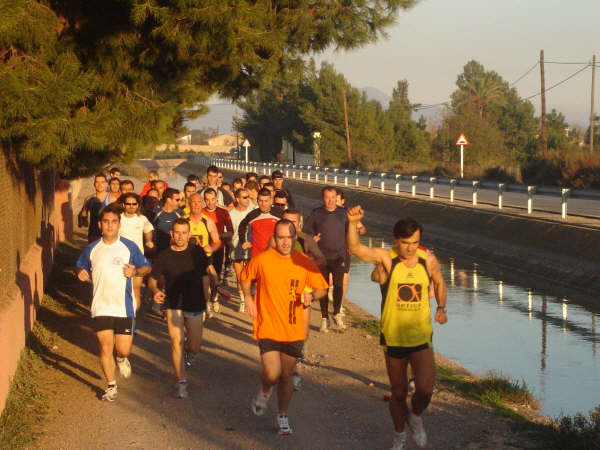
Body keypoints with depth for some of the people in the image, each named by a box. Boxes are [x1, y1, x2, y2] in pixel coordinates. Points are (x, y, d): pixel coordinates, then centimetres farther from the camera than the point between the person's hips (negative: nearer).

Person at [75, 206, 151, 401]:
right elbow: (81, 267, 17)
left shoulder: (129, 247, -1)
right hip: (101, 308, 1)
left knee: (123, 350, -1)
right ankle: (111, 385, 19)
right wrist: (82, 273, -7)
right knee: (105, 348, -1)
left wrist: (135, 271, -13)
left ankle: (122, 359, 37)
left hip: (125, 307, -1)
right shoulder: (92, 249, 3)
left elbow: (146, 267, 8)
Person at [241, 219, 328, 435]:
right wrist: (248, 299, -1)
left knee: (286, 376, 11)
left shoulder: (304, 263, -3)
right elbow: (245, 277, 12)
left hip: (294, 331, 2)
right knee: (272, 374, -13)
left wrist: (312, 295, -17)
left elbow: (322, 289, 4)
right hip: (268, 328, -2)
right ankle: (264, 392, 24)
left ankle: (282, 417, 30)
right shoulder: (262, 260, -7)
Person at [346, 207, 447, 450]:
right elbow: (355, 248, -27)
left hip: (421, 337, 1)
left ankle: (415, 417, 18)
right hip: (393, 337, -1)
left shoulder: (428, 259, -3)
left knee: (425, 389, -15)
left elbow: (439, 283, 17)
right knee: (398, 392, 11)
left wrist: (441, 307, 4)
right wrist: (353, 223, -42)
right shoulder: (386, 259, -12)